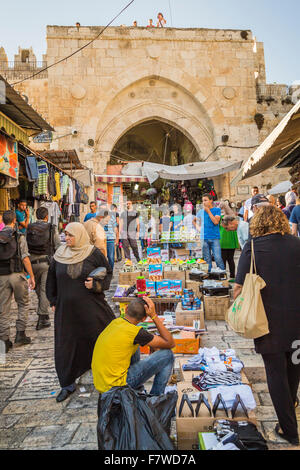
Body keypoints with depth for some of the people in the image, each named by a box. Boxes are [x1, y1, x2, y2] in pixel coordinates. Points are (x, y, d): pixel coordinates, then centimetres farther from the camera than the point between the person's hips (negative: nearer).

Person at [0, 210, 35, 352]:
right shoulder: (19, 237, -6)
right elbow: (25, 258, -11)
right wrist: (32, 276, -5)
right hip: (17, 274, -3)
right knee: (23, 304, 15)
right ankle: (20, 334, 13)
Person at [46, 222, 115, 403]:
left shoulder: (94, 254, -7)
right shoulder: (60, 255, 2)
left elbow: (108, 273, 2)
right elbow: (52, 279, 13)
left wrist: (96, 284, -16)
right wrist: (54, 301, 12)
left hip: (91, 308, -2)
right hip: (67, 309, 3)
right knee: (65, 346, 8)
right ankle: (68, 384, 27)